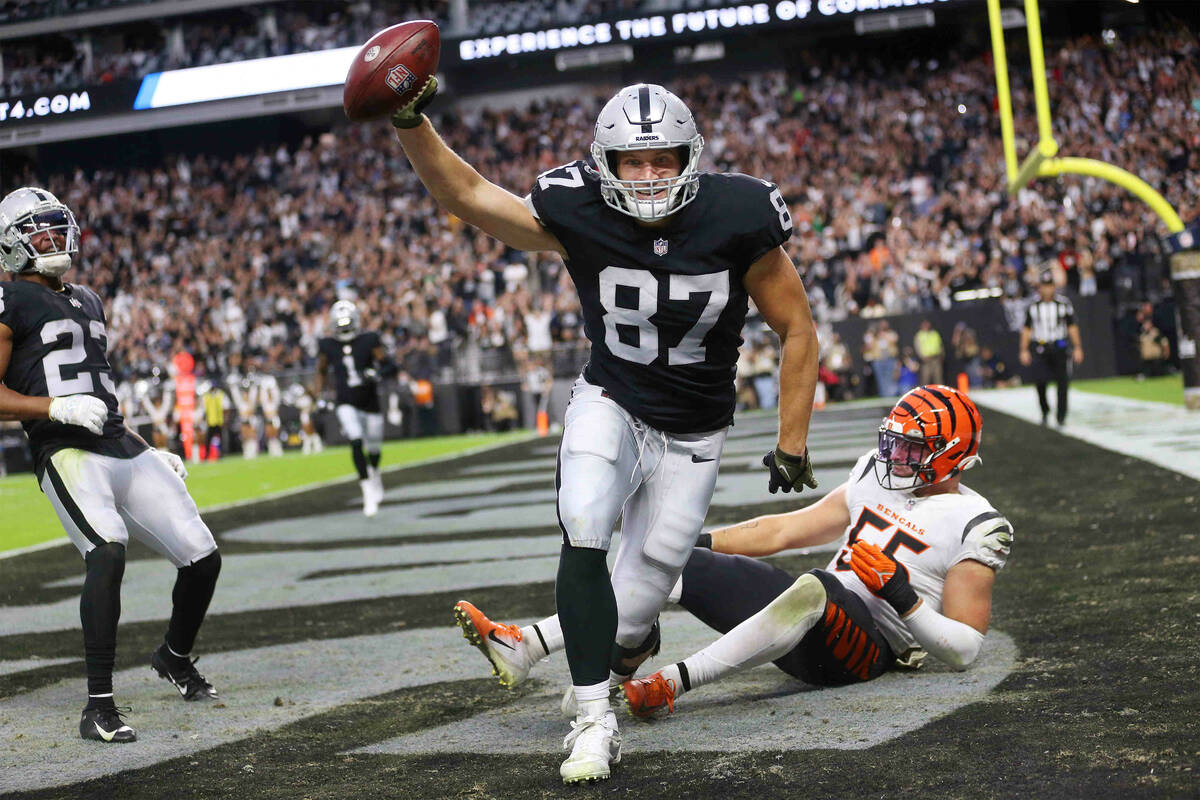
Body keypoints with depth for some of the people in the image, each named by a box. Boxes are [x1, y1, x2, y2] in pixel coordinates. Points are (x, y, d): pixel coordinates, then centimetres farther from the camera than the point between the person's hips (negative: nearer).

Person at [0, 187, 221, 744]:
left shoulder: (87, 302, 24)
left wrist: (149, 453, 24)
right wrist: (59, 408, -20)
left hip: (122, 448, 7)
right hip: (66, 453, -7)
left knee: (203, 557, 3)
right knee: (107, 551, -32)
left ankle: (175, 657, 33)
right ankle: (98, 707, -28)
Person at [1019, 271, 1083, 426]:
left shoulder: (1063, 304, 0)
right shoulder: (1033, 306, 3)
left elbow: (1072, 327, 5)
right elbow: (1026, 329, 9)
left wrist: (1077, 348, 1)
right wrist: (1024, 350, 4)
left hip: (1060, 347, 0)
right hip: (1040, 348, 0)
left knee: (1062, 383, -3)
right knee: (1039, 382, -6)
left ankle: (1061, 416, 7)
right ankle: (1045, 411, 19)